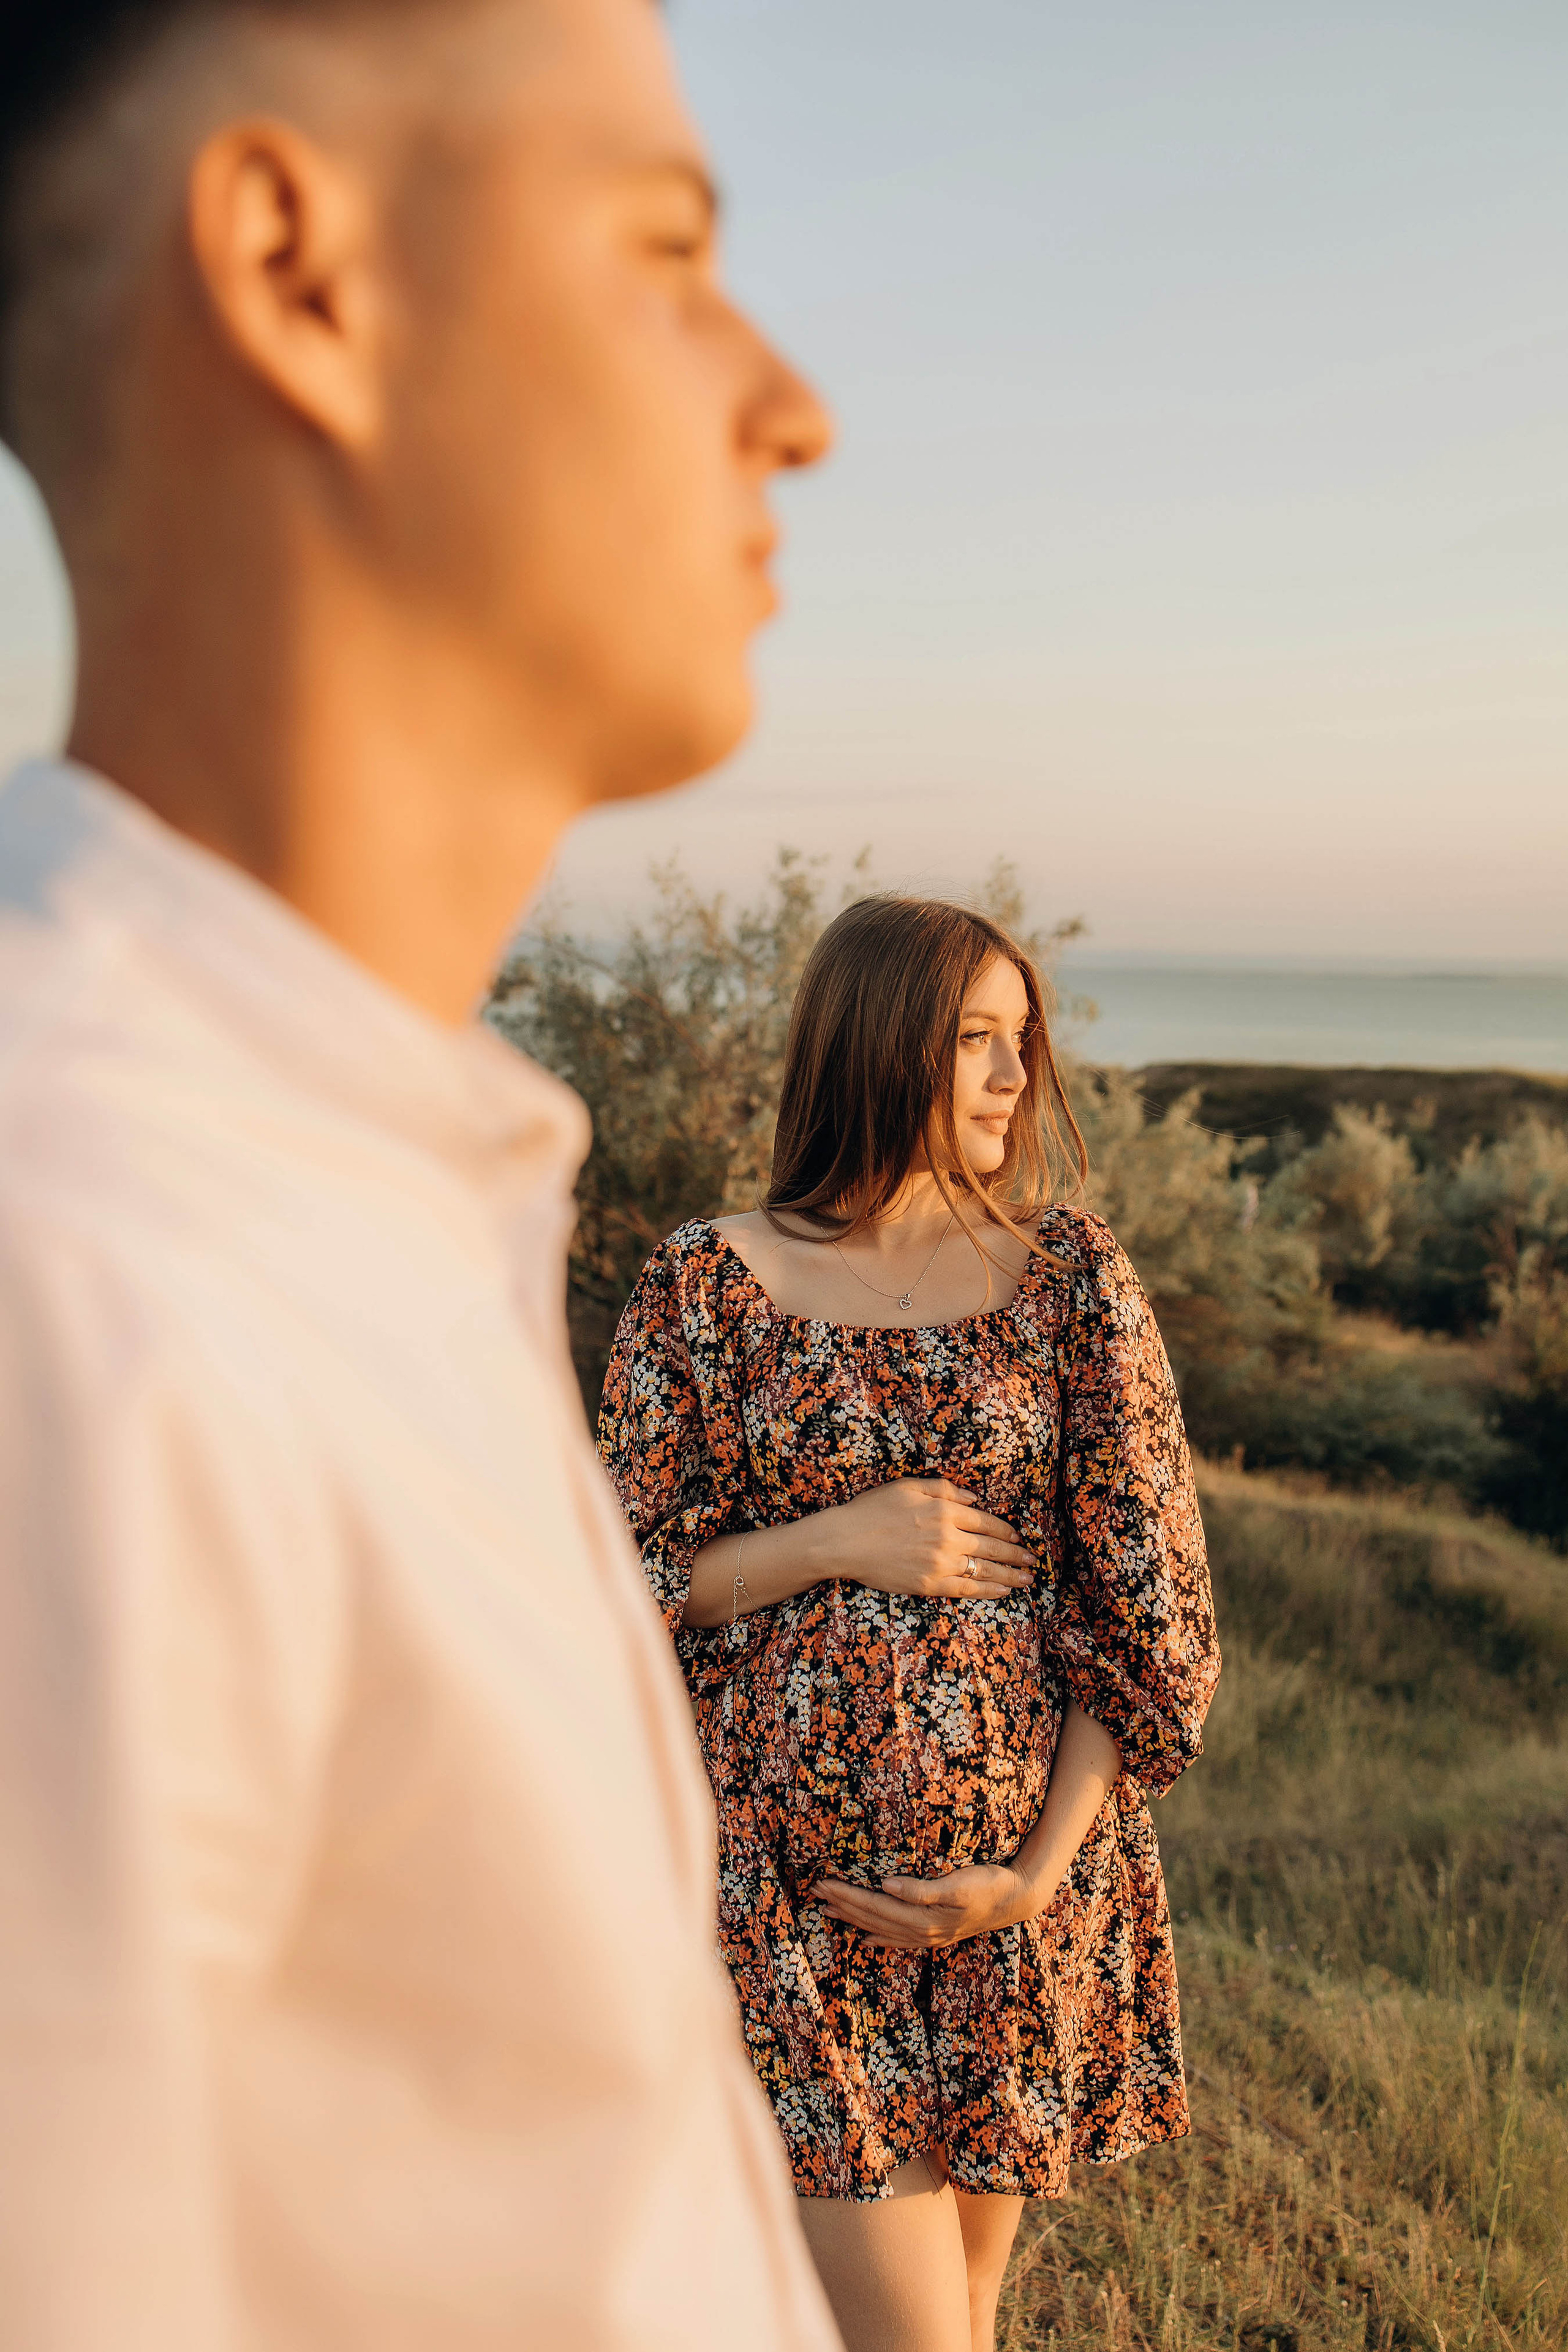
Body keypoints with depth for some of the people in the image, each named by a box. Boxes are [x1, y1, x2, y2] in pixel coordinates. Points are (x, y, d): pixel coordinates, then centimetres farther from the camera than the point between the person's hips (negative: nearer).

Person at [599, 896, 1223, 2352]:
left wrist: (1039, 1874, -9)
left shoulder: (1069, 1275, 0)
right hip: (798, 1873, -2)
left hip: (1025, 1868, 3)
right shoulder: (708, 1287, -4)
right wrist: (833, 1541, -14)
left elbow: (1150, 1598, -1)